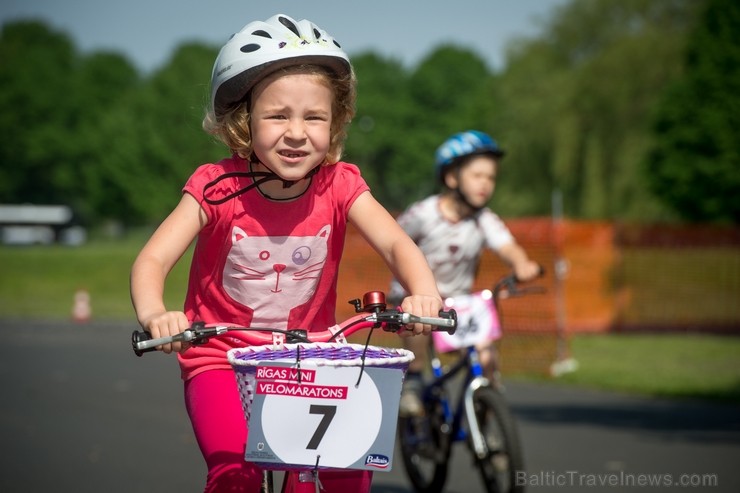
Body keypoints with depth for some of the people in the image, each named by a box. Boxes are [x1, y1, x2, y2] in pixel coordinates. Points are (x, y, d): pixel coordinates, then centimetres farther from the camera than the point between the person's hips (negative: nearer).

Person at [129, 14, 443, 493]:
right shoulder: (217, 187, -14)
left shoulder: (339, 185, -9)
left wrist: (424, 292, -43)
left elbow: (397, 244, -20)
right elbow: (153, 260, -20)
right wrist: (154, 314, -43)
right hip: (221, 359, -2)